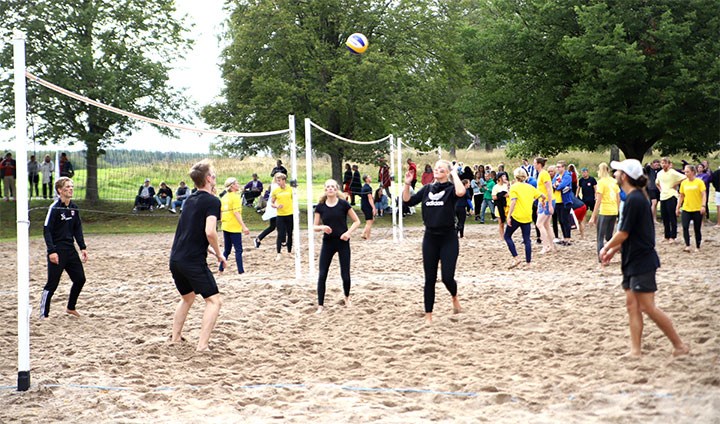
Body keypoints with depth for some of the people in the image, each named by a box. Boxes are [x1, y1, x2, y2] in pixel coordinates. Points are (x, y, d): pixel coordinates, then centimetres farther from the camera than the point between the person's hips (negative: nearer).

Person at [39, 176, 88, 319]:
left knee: (80, 279, 11)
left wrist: (83, 247, 11)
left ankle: (71, 308, 30)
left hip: (70, 249, 7)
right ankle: (43, 315, 4)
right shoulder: (54, 208, -14)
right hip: (57, 251, -7)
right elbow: (47, 230, -15)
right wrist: (51, 251, -22)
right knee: (52, 284, -5)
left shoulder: (74, 207, 8)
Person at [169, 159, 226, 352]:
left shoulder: (190, 200, 16)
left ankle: (175, 338, 30)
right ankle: (202, 345, -11)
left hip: (175, 258, 8)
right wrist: (219, 254, -6)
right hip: (194, 261, -8)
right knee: (214, 300, -2)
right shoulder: (212, 201, -9)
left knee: (187, 298, 27)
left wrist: (209, 249, 21)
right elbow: (210, 232, -21)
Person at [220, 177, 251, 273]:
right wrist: (244, 226, -21)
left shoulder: (224, 197, 10)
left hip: (226, 227, 7)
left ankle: (221, 269, 17)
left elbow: (220, 213, 13)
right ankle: (240, 271, -4)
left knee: (227, 250, 16)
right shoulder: (235, 197, -12)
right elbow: (236, 213, -19)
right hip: (235, 228, -7)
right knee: (238, 250, -2)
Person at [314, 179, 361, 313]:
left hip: (342, 242, -1)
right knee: (322, 274, -4)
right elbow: (315, 226, 4)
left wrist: (349, 232, -15)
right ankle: (320, 305, 4)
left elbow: (357, 221, 0)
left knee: (345, 274, 2)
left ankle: (347, 297, 31)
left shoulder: (343, 204, -6)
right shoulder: (320, 206, -1)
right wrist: (322, 227, -18)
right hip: (327, 243, 2)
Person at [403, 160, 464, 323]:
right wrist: (407, 184, -5)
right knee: (429, 279, 5)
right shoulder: (427, 189, 9)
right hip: (430, 238, 4)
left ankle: (454, 297, 26)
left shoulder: (450, 188, -6)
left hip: (448, 238, -4)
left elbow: (460, 192, -29)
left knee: (447, 277, -9)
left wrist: (455, 174, -17)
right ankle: (428, 316, 13)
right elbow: (408, 200, 9)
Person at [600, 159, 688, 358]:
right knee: (632, 304, 7)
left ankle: (679, 345, 0)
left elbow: (623, 233, -17)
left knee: (648, 307, -7)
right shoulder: (637, 197, 12)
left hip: (642, 261, -10)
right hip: (633, 261, 10)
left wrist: (606, 248, -3)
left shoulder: (634, 200, -19)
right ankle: (635, 350, 8)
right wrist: (613, 250, 15)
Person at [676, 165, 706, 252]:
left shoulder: (699, 182, -6)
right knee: (685, 227, -14)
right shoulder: (683, 183, 6)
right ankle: (687, 246, -12)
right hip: (686, 209, 3)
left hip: (697, 209, -3)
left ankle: (697, 247, 16)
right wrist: (678, 207, 11)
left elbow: (704, 194, -9)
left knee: (697, 229, 5)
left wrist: (703, 206, -20)